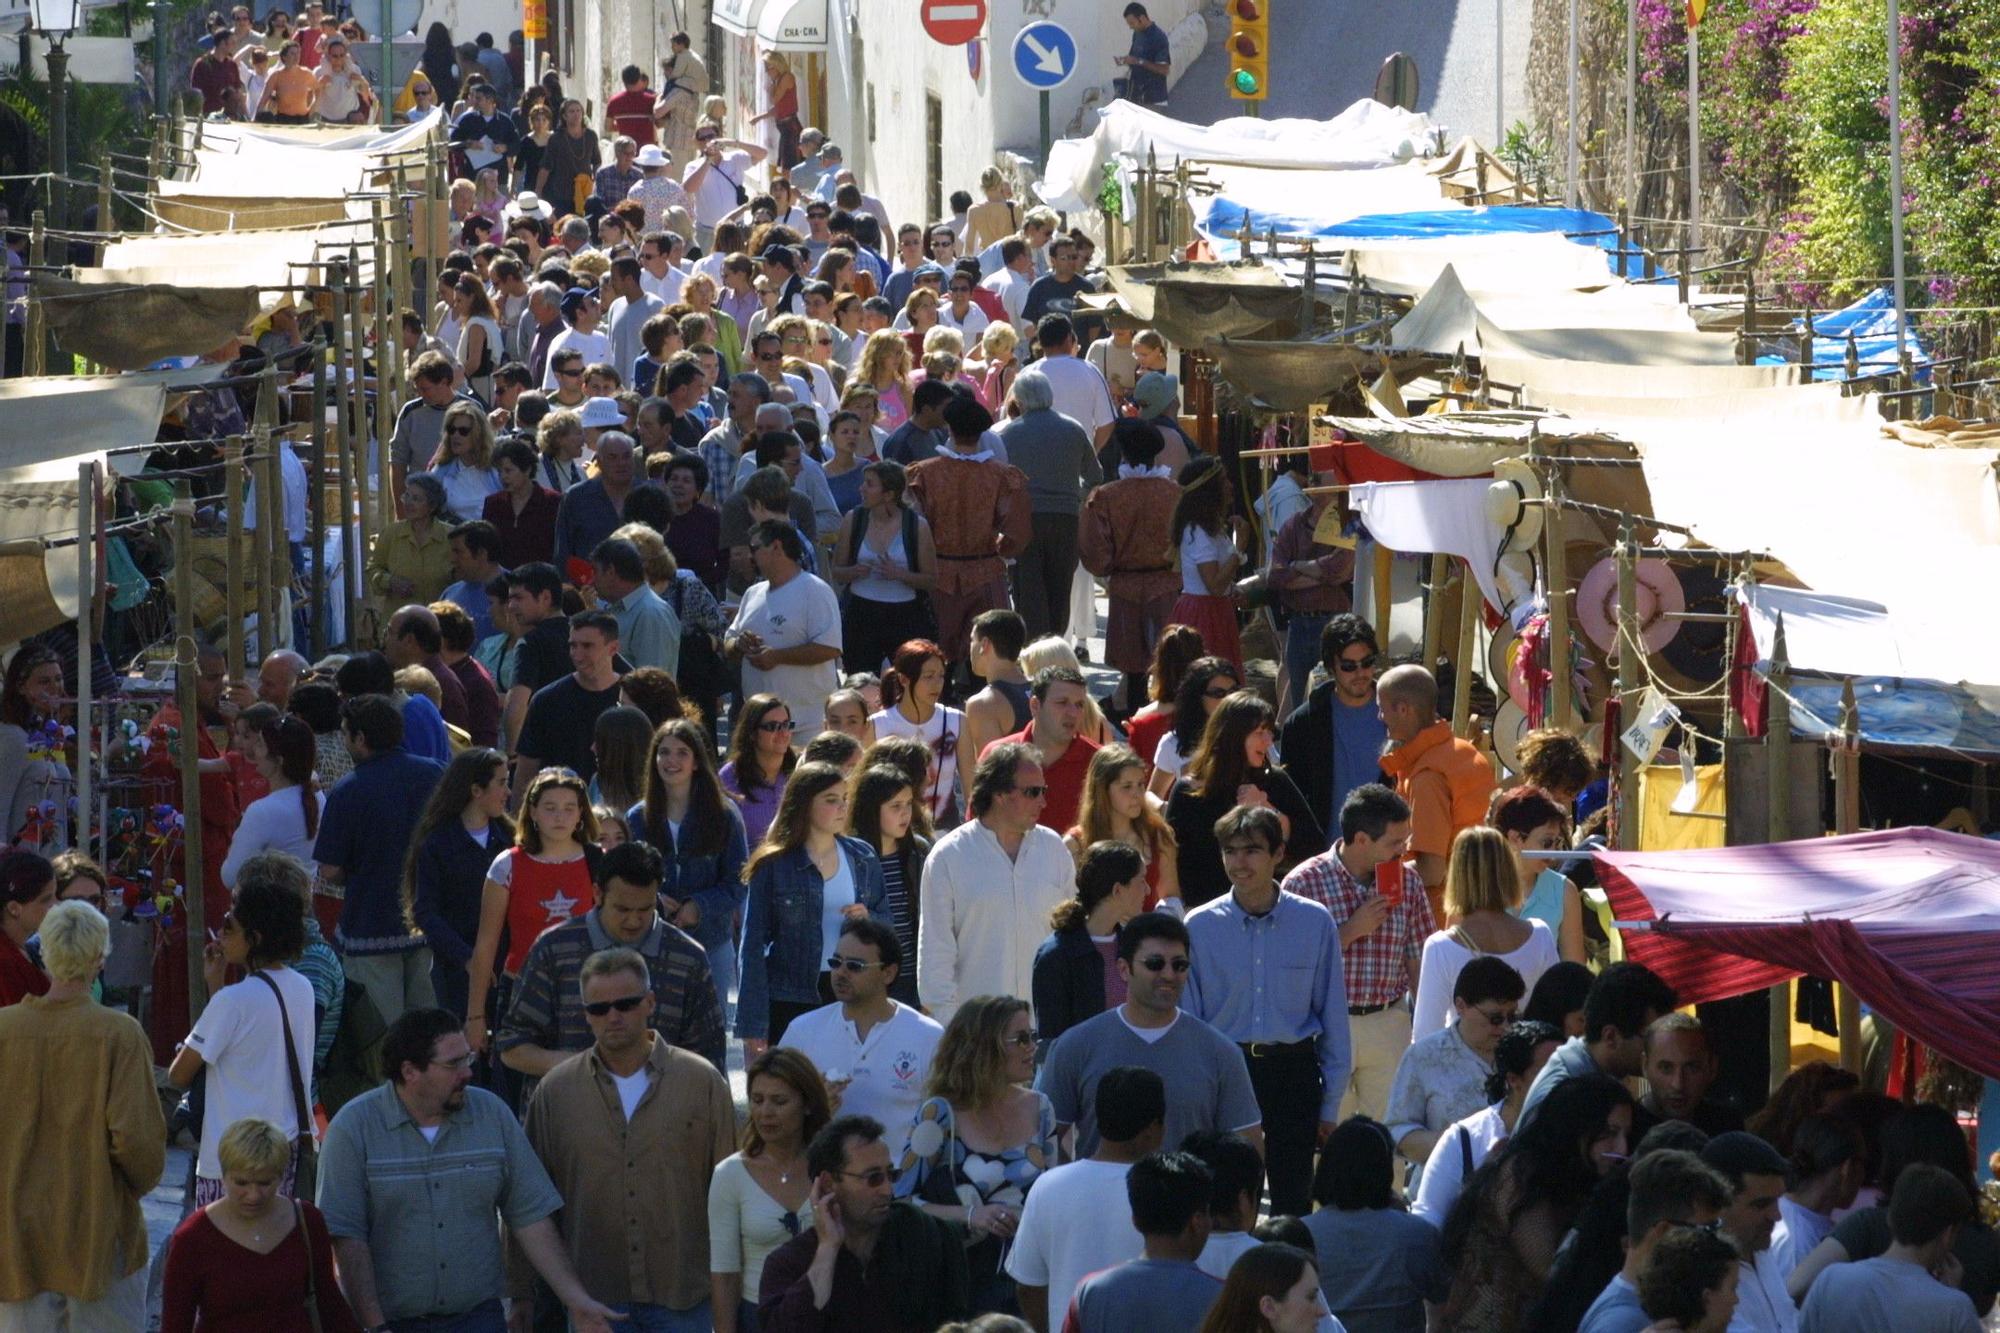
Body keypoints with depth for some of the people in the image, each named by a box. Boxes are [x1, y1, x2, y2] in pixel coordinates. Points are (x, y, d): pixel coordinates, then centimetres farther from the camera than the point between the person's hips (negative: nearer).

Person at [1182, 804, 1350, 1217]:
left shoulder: (1315, 923, 0)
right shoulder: (1199, 928, -1)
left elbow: (1333, 1016, 5)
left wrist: (1330, 1104, 4)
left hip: (1293, 1074, 0)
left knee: (1292, 1203, 3)